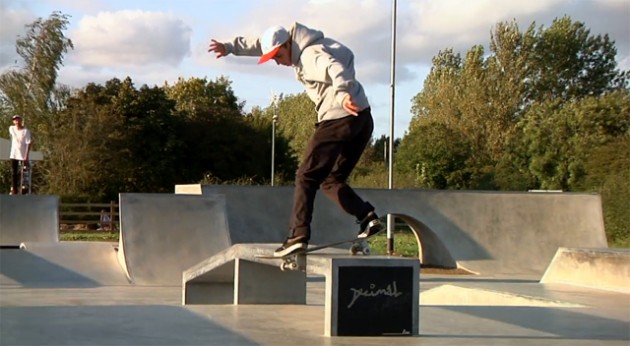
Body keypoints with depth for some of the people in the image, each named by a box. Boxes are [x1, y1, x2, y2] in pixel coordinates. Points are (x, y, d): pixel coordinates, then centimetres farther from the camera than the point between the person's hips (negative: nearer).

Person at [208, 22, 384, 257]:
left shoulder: (312, 55, -12)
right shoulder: (301, 48, 18)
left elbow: (335, 69, -35)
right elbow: (259, 44, 29)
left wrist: (342, 94, -53)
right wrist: (229, 47, 27)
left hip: (339, 119, -10)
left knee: (306, 177, -3)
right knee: (331, 180, 16)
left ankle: (298, 235, -7)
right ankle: (368, 217, 0)